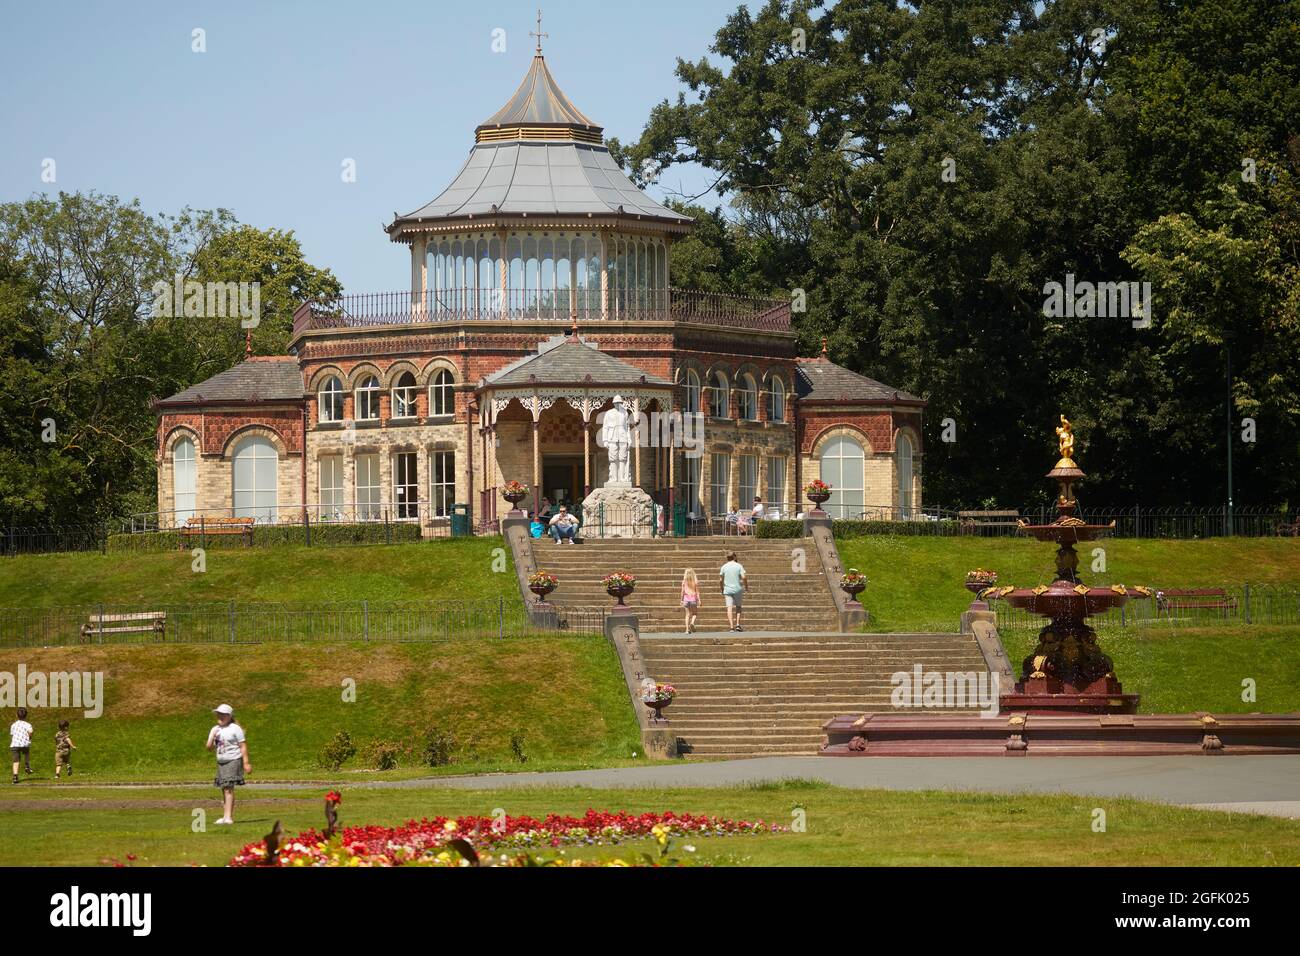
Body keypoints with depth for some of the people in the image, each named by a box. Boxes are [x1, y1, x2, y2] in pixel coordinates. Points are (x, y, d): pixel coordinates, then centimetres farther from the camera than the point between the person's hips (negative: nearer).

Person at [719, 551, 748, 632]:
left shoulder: (724, 567, 2)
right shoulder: (739, 566, -3)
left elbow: (720, 580, 2)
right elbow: (743, 577, -11)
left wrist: (721, 589, 16)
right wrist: (746, 585, 4)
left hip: (727, 590, 1)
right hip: (738, 589, -1)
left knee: (729, 608, -1)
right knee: (738, 607, 13)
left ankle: (731, 626, -9)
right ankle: (737, 624, 4)